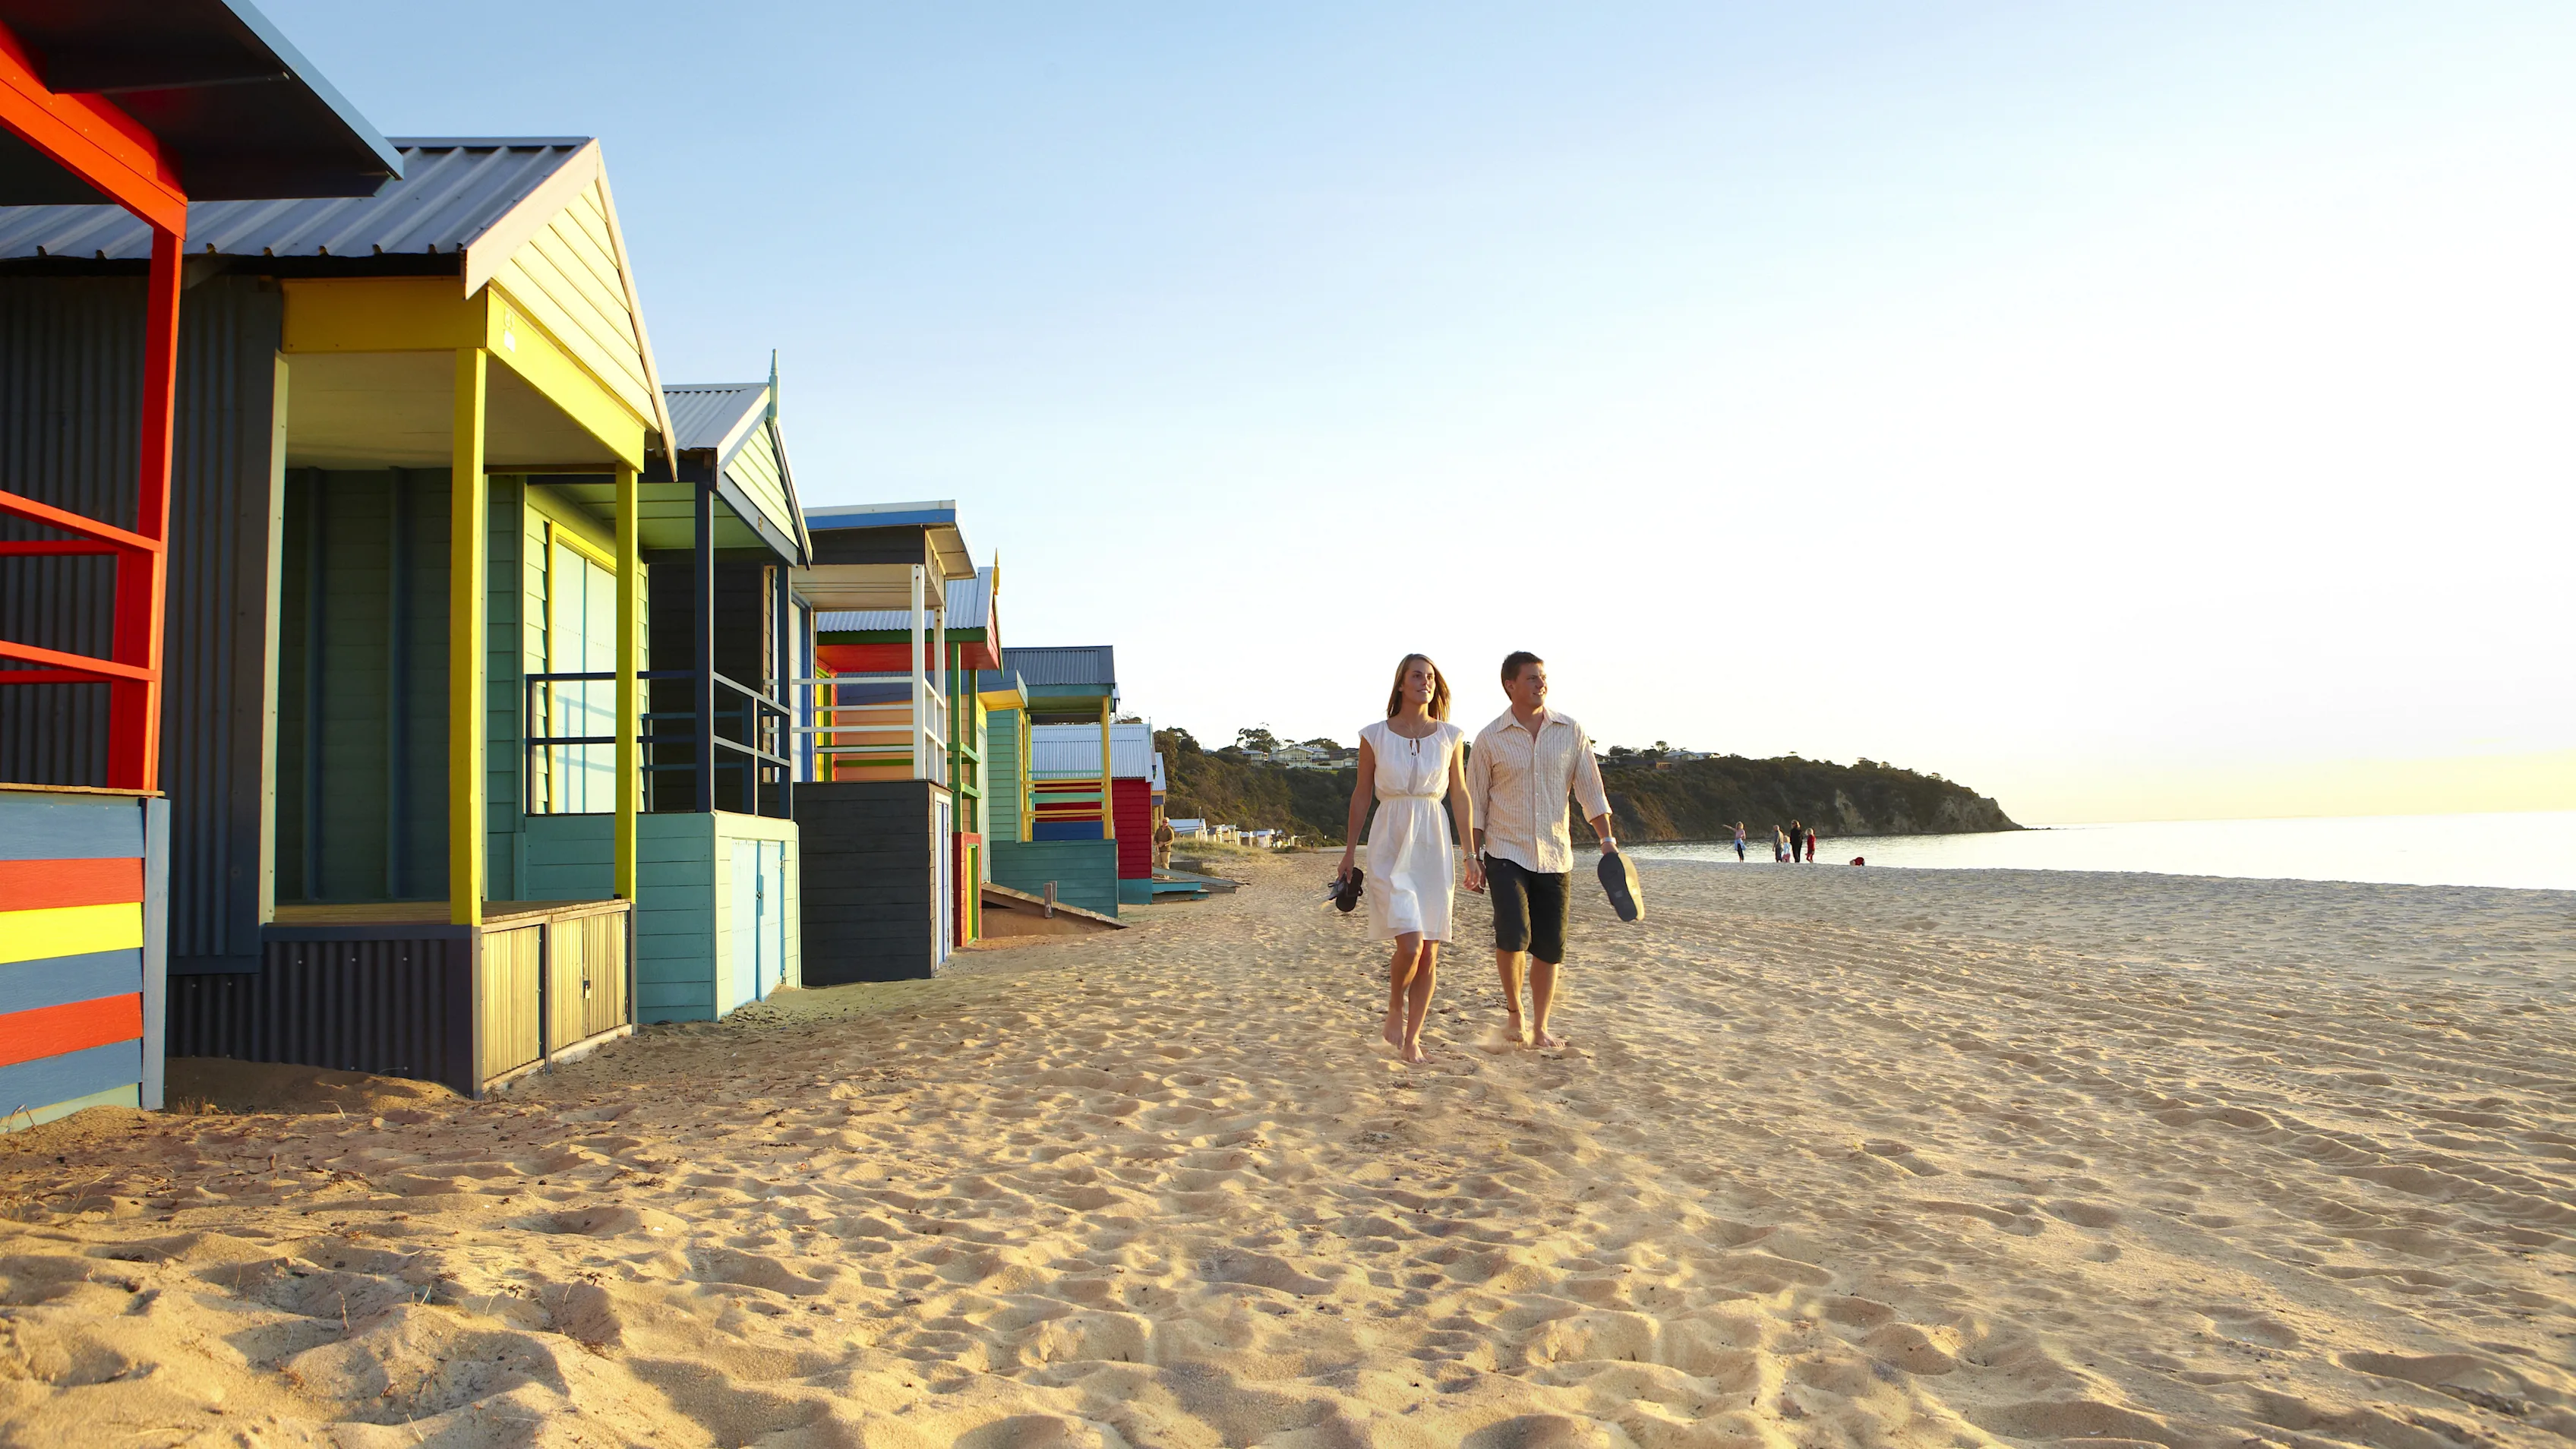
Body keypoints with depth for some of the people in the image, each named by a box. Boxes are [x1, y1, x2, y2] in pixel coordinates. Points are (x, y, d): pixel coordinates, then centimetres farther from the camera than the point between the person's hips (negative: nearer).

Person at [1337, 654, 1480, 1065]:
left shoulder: (1449, 736, 5)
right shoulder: (1375, 736, 0)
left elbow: (1460, 797, 9)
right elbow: (1362, 795, 7)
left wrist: (1471, 855, 7)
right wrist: (1349, 852, 8)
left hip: (1432, 847, 3)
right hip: (1389, 847, -2)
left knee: (1430, 952, 2)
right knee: (1410, 943, -16)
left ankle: (1411, 1039, 15)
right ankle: (1395, 1008, 14)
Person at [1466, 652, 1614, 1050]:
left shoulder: (1571, 732, 5)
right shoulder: (1490, 739, -1)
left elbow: (1590, 790, 7)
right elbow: (1475, 804, 3)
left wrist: (1607, 841, -1)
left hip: (1554, 856, 3)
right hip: (1506, 853, -3)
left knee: (1550, 947, 4)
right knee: (1514, 936, -19)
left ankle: (1540, 1029, 20)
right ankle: (1515, 1011, 6)